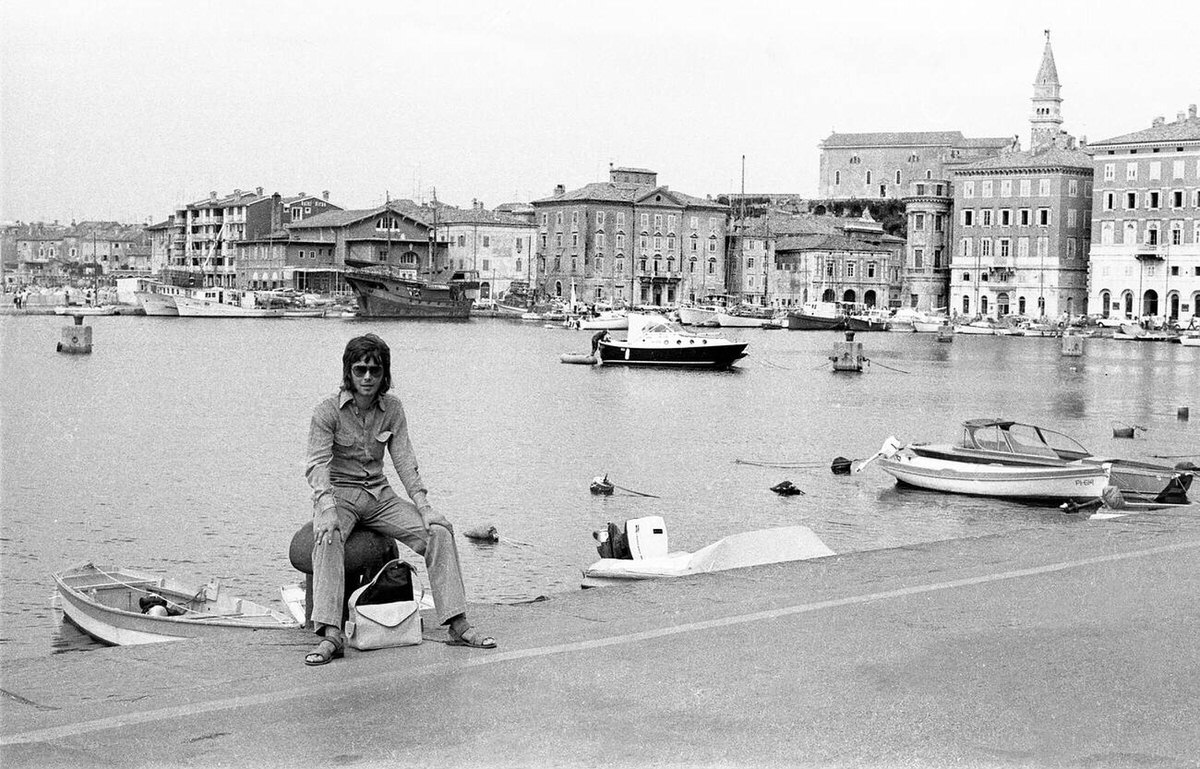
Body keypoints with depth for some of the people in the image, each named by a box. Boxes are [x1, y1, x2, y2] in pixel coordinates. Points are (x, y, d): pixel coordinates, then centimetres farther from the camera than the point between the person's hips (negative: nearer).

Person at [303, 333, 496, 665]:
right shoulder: (327, 411, -9)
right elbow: (317, 464, -19)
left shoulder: (392, 408, 4)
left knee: (439, 530, -16)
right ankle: (331, 635, -45)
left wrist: (424, 506, -14)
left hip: (379, 495, 4)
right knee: (328, 537, -37)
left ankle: (458, 625, -15)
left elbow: (404, 460, 0)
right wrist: (327, 509, -36)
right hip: (338, 494, -4)